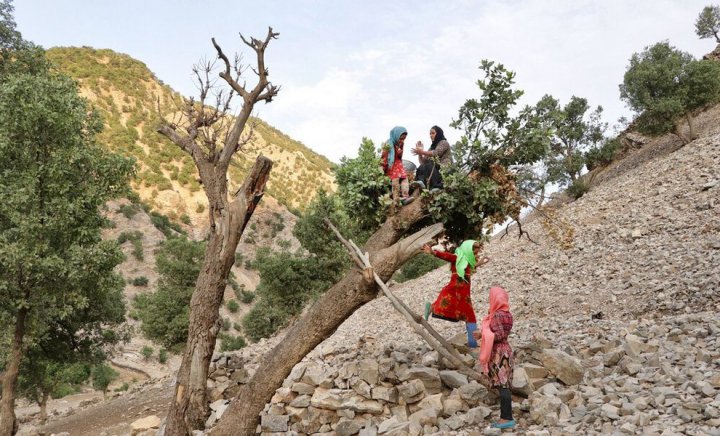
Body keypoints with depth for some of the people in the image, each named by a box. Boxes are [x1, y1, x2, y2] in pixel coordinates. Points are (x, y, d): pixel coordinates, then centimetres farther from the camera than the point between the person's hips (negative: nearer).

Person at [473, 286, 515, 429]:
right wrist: (483, 332, 15)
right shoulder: (506, 313, 12)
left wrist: (482, 334, -16)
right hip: (503, 351, 10)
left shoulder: (497, 315, -16)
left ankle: (507, 418, -7)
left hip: (499, 353, -10)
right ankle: (505, 417, 14)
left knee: (502, 386, -8)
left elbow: (499, 335, -22)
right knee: (503, 385, 10)